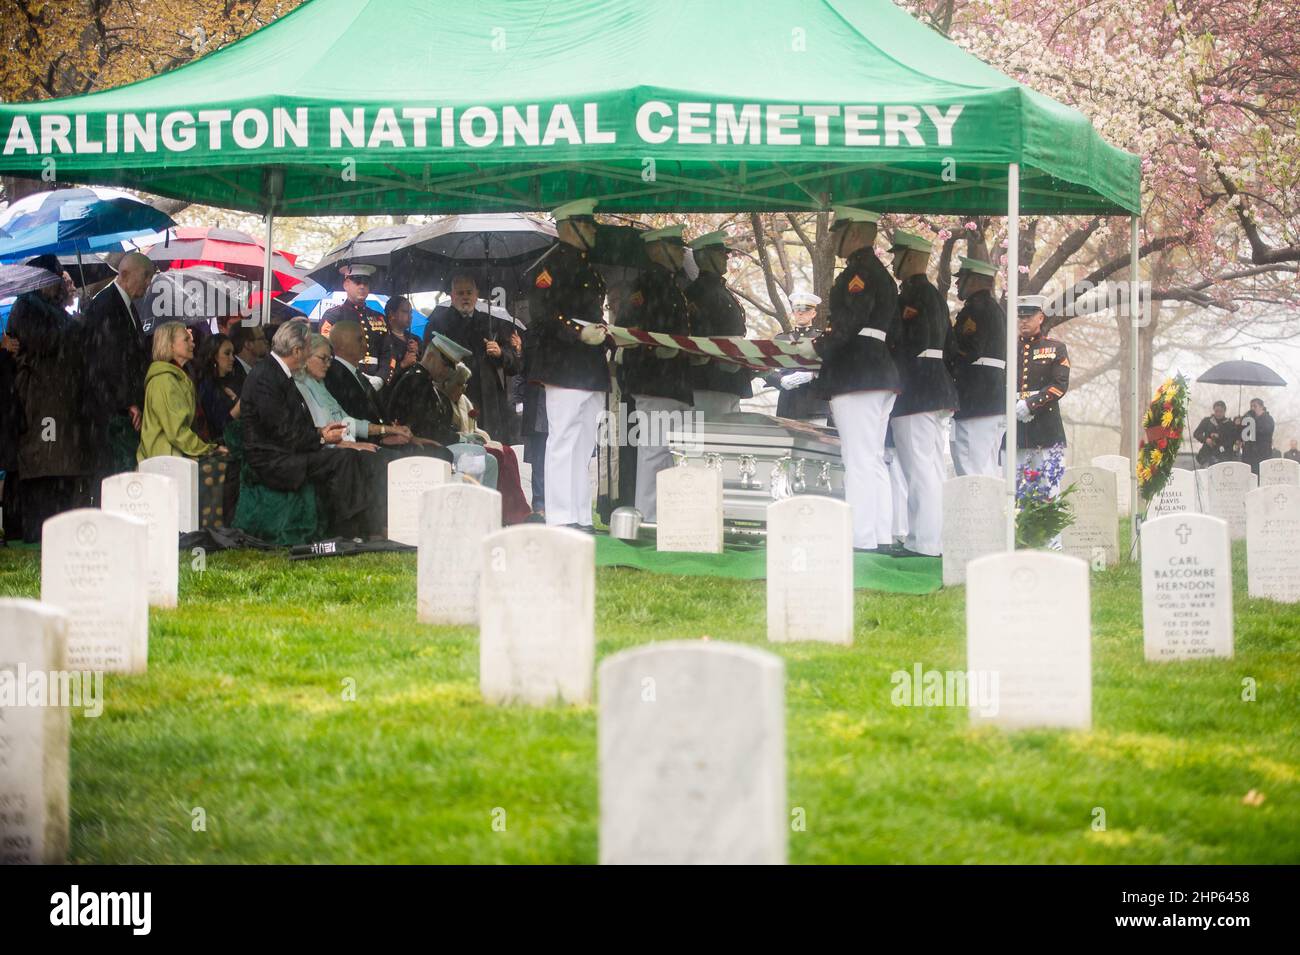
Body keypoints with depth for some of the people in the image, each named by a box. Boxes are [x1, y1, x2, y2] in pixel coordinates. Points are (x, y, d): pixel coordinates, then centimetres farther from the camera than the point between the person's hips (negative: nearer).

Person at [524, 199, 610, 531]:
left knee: (584, 447, 10)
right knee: (563, 440, -10)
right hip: (565, 368, -10)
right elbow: (541, 315, -17)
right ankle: (561, 518, -11)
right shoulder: (551, 264, -7)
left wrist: (604, 334, 15)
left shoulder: (585, 265, 22)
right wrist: (580, 332, -23)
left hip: (592, 372, 10)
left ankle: (581, 518, 13)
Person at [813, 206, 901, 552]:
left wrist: (816, 348, -13)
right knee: (874, 461, 12)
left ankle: (861, 540, -13)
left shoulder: (859, 273, -11)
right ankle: (882, 538, 13)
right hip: (881, 375, 10)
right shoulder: (882, 275, 20)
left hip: (856, 378, -10)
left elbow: (847, 320, -21)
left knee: (859, 461, -11)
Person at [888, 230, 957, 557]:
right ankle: (937, 537, 13)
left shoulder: (910, 295, -12)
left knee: (918, 466, -10)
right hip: (938, 389, 10)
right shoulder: (935, 295, 18)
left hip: (914, 392, -10)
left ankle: (923, 541, -13)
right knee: (932, 466, 11)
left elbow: (909, 346, -18)